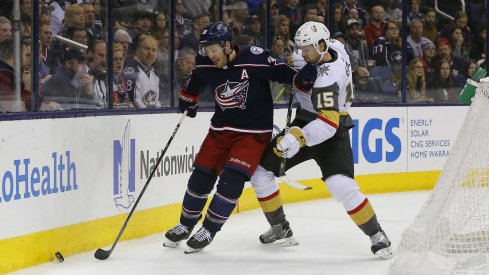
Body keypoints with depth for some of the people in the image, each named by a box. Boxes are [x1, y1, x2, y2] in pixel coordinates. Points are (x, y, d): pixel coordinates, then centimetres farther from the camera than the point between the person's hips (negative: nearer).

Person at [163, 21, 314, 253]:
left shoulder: (254, 58, -22)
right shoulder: (206, 66, -5)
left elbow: (280, 71, -11)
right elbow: (195, 82, 17)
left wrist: (301, 78, -26)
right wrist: (188, 99, 25)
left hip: (253, 131, -5)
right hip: (221, 128, 5)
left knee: (231, 180, -16)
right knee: (201, 177, 5)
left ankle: (208, 231, -1)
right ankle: (185, 225, 25)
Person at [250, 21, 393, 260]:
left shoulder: (326, 78, -30)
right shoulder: (334, 46, -5)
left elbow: (328, 122, -39)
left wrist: (297, 138, -50)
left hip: (331, 133, -9)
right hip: (304, 123, 9)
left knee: (342, 186, -27)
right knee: (260, 172, 4)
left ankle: (377, 236, -9)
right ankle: (280, 227, 22)